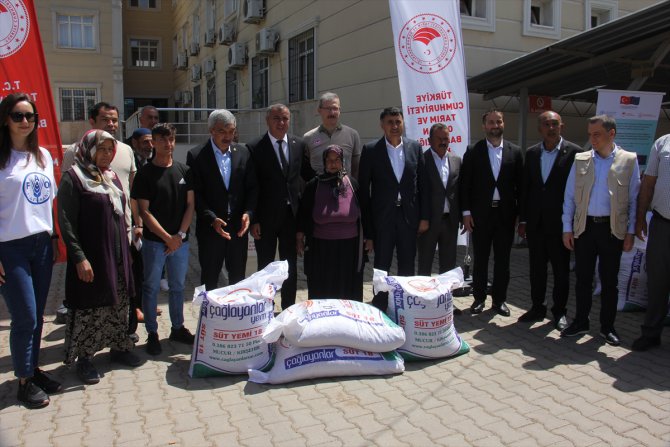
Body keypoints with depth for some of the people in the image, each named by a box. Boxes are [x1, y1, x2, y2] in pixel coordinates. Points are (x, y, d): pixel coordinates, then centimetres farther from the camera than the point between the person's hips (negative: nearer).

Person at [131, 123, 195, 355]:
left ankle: (177, 328, 27)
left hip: (180, 240, 3)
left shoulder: (184, 171, 5)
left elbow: (190, 205, 5)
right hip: (154, 240, -3)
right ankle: (152, 334, 17)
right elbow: (144, 211, -7)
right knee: (151, 287, 5)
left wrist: (180, 235, -6)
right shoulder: (145, 173, -4)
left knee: (178, 286, 13)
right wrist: (167, 237, -12)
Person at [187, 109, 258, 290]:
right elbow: (195, 193, -9)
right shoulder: (196, 156, -6)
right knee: (209, 280, 9)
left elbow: (252, 187, 5)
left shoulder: (243, 152, 4)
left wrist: (248, 212, -11)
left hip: (239, 227, 3)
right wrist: (212, 219, -20)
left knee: (238, 278, 13)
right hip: (210, 228, -3)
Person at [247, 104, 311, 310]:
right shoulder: (255, 148, -8)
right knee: (265, 266, 10)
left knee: (291, 265, 14)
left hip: (291, 214, 3)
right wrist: (253, 219, -11)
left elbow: (307, 174, 13)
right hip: (266, 216, -3)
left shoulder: (299, 144, 4)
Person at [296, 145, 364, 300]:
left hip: (349, 247, 1)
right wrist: (299, 239, 2)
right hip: (321, 248, -1)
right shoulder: (313, 185, -2)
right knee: (322, 290, 9)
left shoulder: (353, 184, 1)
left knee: (347, 290, 11)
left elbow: (362, 214, 8)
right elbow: (303, 214, 3)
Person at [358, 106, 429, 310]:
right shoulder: (370, 150, -4)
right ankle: (379, 308, 20)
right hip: (382, 217, -2)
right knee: (381, 266, 8)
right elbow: (364, 189, -4)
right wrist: (367, 228, -6)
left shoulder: (415, 147, 4)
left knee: (407, 266, 11)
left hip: (409, 216, 2)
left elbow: (423, 184, 6)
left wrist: (424, 216, 1)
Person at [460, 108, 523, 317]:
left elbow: (520, 184, 5)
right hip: (481, 213, -1)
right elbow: (465, 184, -1)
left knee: (502, 259, 8)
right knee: (480, 259, 8)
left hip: (506, 214, 1)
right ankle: (479, 298, 20)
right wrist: (466, 212, -6)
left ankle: (499, 299, 20)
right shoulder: (473, 151, 1)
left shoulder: (515, 152, 5)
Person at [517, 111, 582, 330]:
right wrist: (522, 219, 7)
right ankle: (537, 308, 25)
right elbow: (525, 188, 9)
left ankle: (559, 312, 21)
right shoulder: (531, 153, 7)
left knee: (561, 270, 8)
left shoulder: (574, 152, -6)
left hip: (560, 222, -4)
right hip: (535, 222, 4)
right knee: (536, 268, 12)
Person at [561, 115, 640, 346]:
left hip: (613, 229, -1)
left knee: (609, 280, 8)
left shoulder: (629, 160, 0)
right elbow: (569, 197, 5)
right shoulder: (580, 160, 4)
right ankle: (580, 322, 21)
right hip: (584, 227, 1)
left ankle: (607, 327, 20)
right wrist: (567, 228, 1)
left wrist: (631, 232, -3)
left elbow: (634, 200, 1)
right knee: (583, 278, 8)